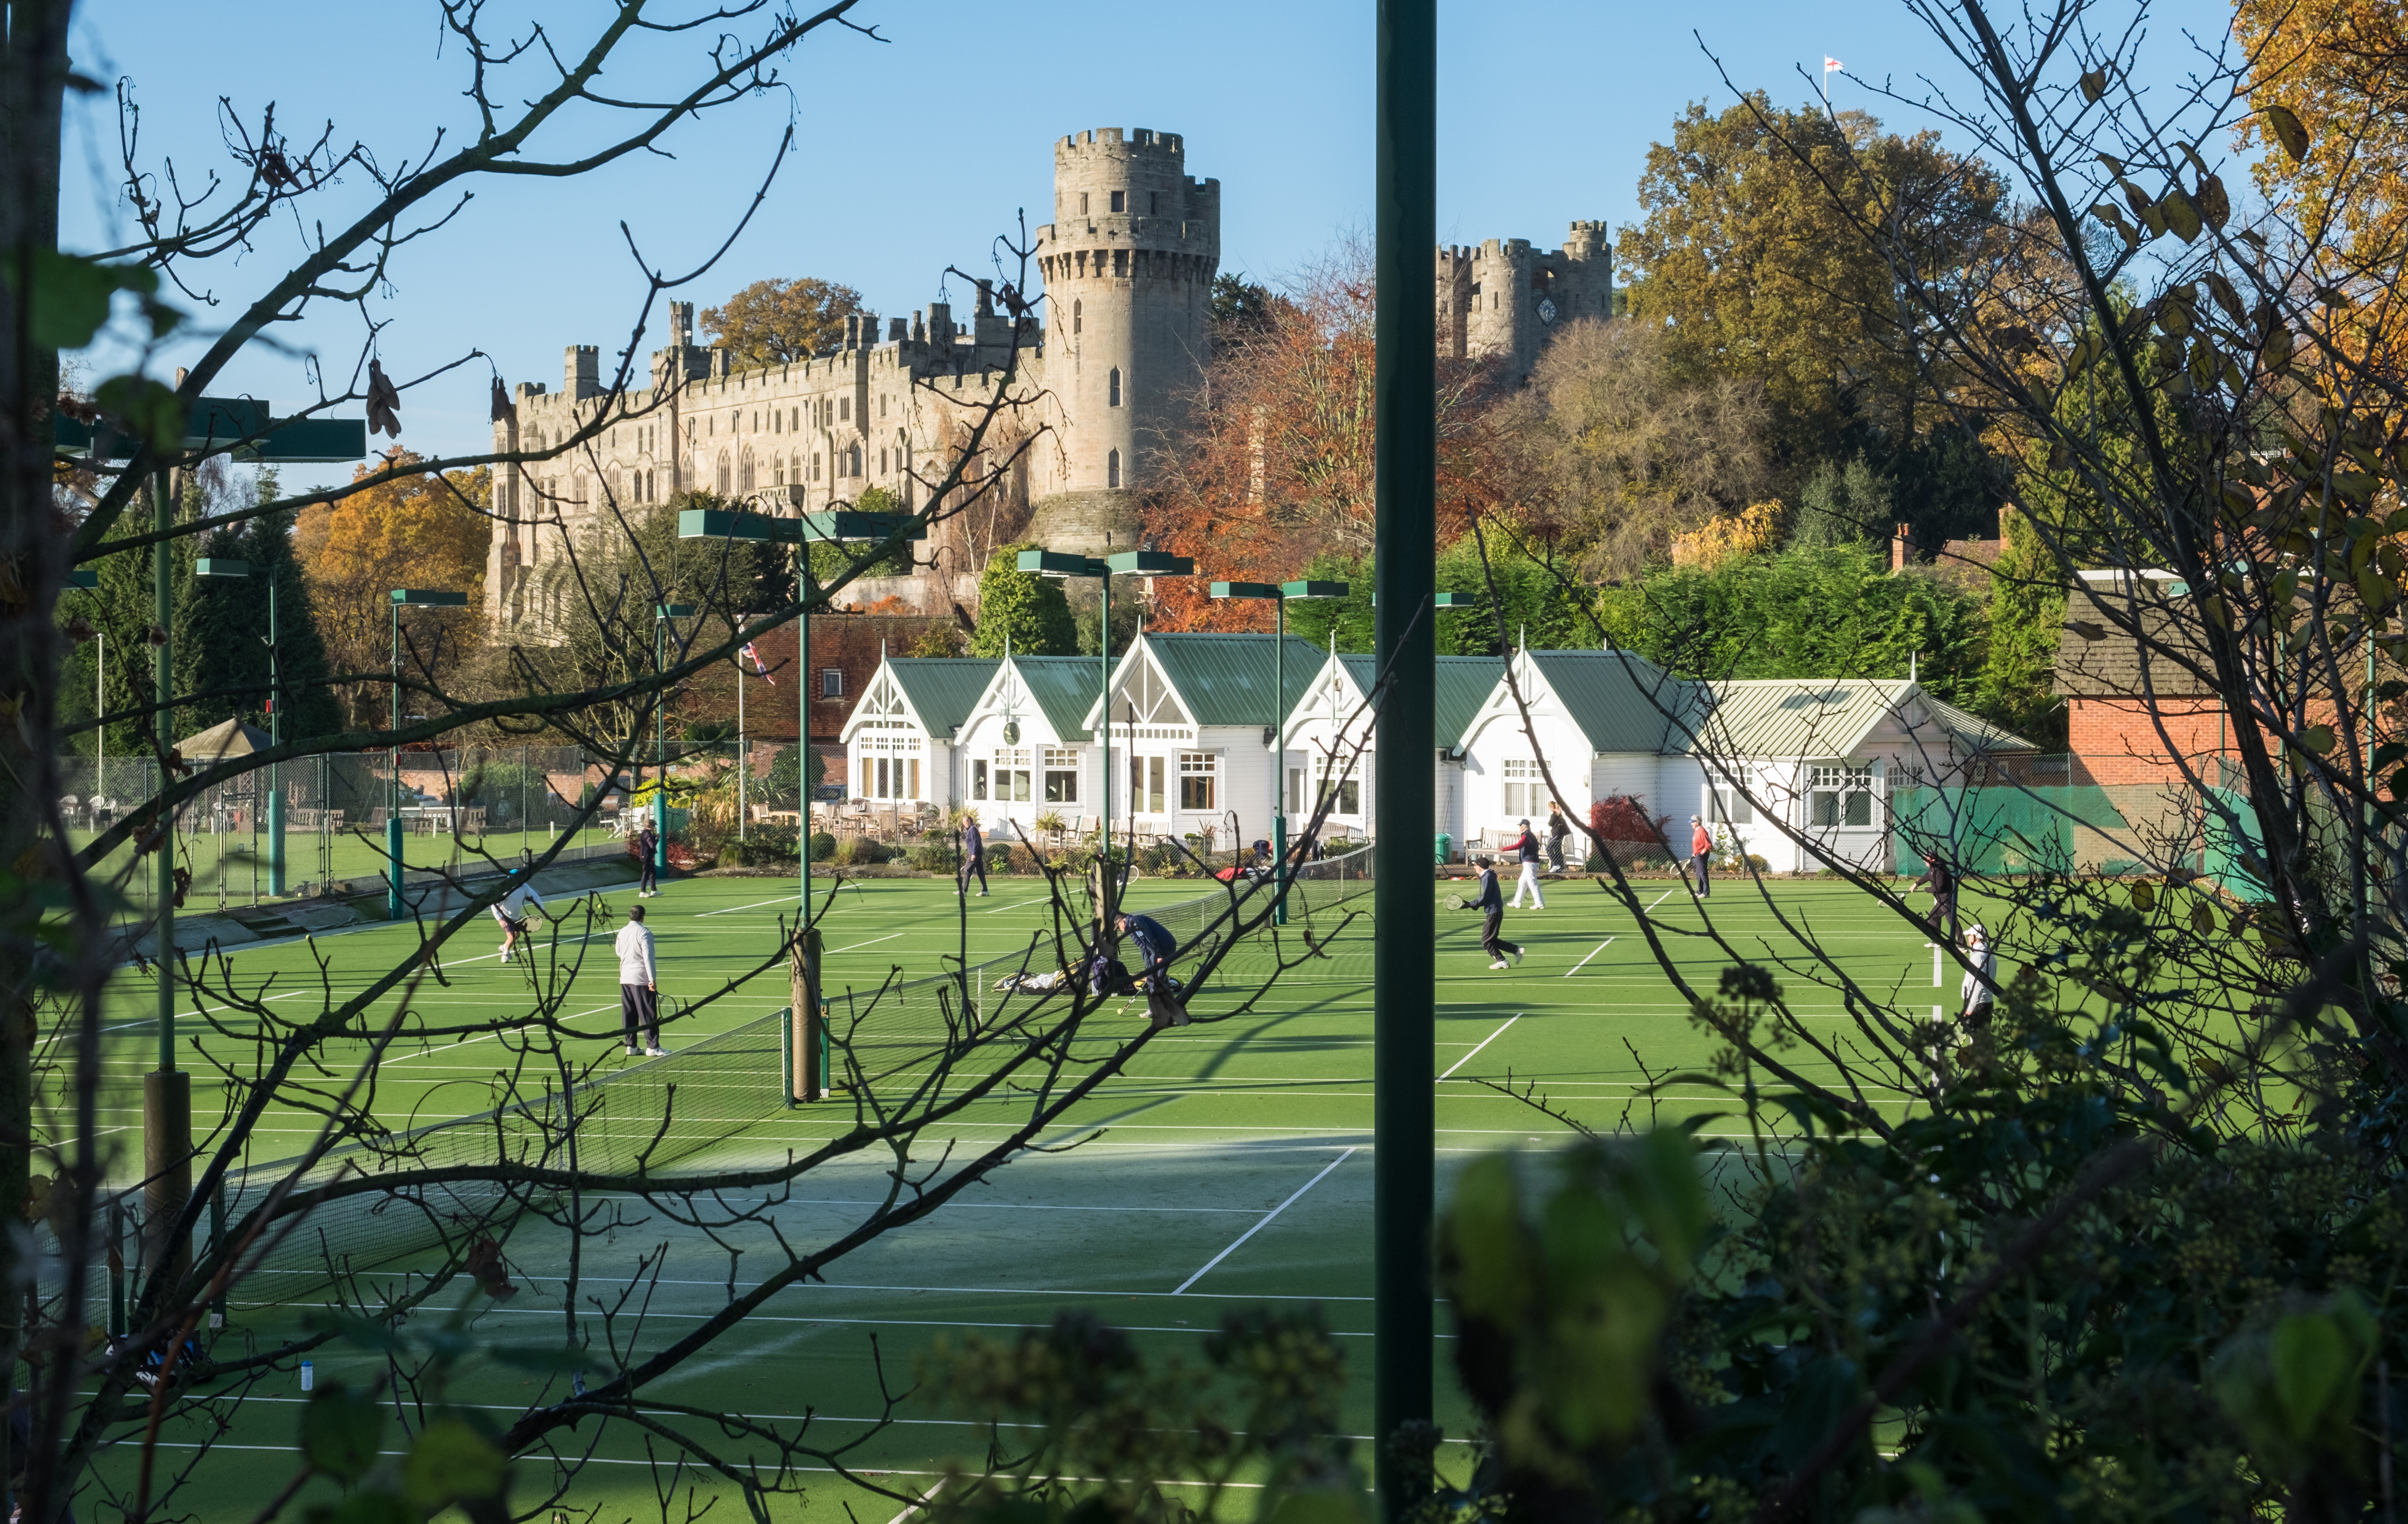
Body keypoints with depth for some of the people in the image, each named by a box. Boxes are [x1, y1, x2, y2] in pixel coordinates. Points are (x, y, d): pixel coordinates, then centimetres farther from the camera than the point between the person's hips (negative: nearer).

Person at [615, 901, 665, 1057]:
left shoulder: (622, 932, 6)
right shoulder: (644, 933, -13)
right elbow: (648, 956, -18)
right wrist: (652, 979, -19)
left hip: (625, 978, 6)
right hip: (642, 978, -6)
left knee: (629, 1013, 11)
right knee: (648, 1014, -2)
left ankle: (631, 1046, 13)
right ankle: (652, 1047, -2)